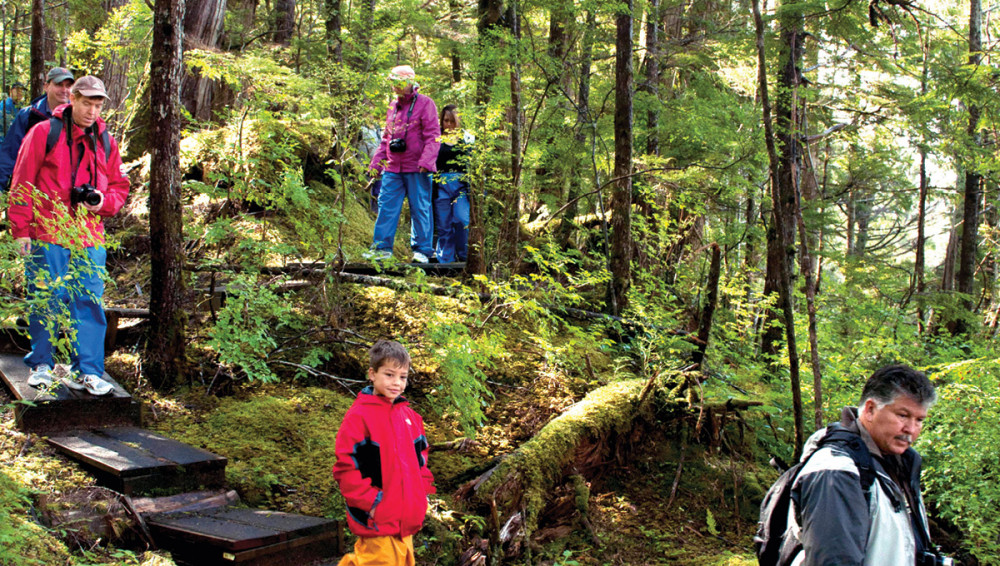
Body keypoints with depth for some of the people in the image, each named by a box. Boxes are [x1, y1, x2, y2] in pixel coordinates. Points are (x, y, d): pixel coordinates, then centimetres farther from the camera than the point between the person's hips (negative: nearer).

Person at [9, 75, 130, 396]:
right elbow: (22, 185, -2)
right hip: (46, 236, -3)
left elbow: (120, 186, 19)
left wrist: (104, 201, -3)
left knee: (90, 304, 0)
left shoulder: (105, 142, 12)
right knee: (44, 302, 3)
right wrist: (20, 230, -5)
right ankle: (40, 365, 20)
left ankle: (87, 372, 7)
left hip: (89, 240, 3)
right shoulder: (44, 133, -1)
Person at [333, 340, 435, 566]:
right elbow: (346, 466, -14)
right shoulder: (358, 416, -11)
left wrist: (423, 492, 11)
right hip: (377, 521, -7)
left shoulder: (410, 416, 10)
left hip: (406, 519, 7)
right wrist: (370, 501, -17)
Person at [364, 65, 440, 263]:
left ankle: (422, 250, 7)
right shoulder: (393, 106, 17)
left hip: (416, 169, -6)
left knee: (420, 209, 0)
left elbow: (433, 137, -9)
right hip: (393, 168, 6)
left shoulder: (425, 103, -2)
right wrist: (376, 162, 16)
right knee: (386, 206, 2)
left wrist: (426, 161, -20)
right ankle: (382, 247, 6)